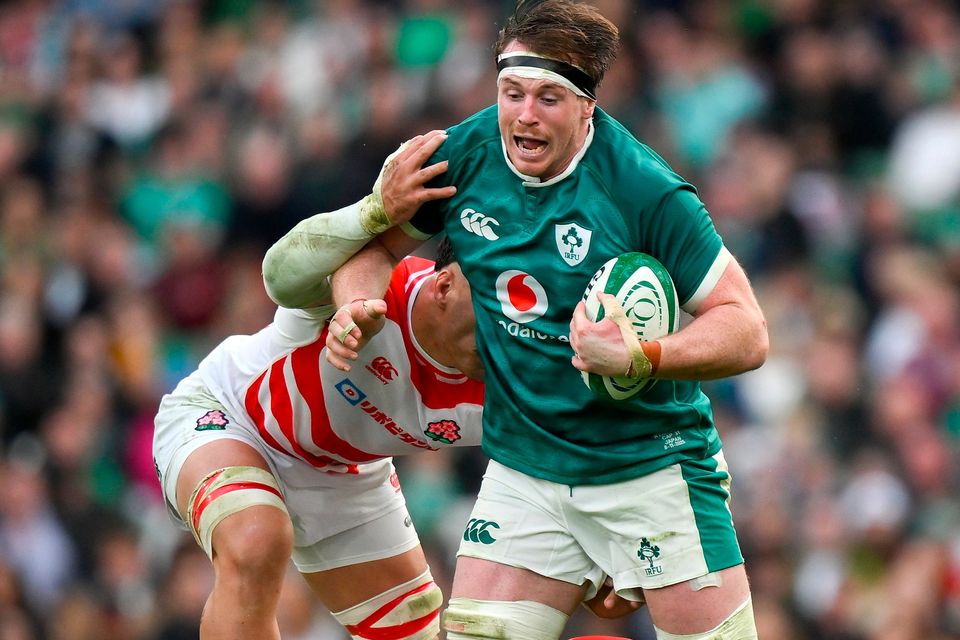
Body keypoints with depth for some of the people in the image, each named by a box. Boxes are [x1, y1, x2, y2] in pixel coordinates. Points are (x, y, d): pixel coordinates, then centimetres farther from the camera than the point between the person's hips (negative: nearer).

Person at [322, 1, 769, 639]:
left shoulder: (645, 191, -18)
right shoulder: (464, 155, -4)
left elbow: (747, 331, -17)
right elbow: (378, 244, 14)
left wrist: (638, 358, -33)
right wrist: (357, 309, -8)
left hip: (653, 465, -4)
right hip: (523, 465, 4)